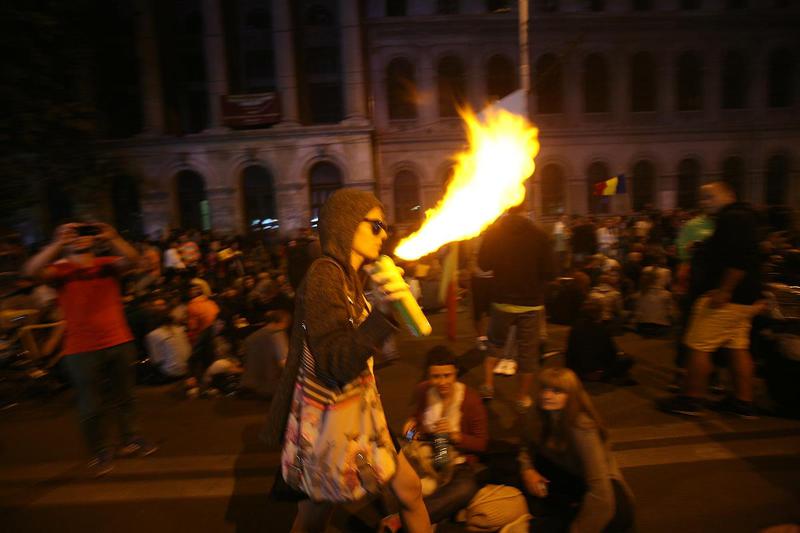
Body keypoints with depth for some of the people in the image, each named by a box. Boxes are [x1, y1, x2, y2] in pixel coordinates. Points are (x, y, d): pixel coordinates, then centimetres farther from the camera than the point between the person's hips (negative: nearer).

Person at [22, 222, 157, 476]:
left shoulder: (107, 264, 3)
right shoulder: (60, 270, -1)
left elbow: (132, 260, -15)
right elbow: (31, 270, -20)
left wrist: (111, 238, -29)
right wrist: (59, 242, -28)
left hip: (119, 343, 2)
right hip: (82, 351, -2)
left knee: (124, 397, 17)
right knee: (92, 407, 6)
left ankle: (131, 439, 34)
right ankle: (102, 452, 24)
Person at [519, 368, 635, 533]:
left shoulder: (582, 427, -31)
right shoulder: (540, 416, -12)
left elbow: (599, 490, -34)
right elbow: (527, 446, 3)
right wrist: (527, 470, -18)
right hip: (568, 476, 6)